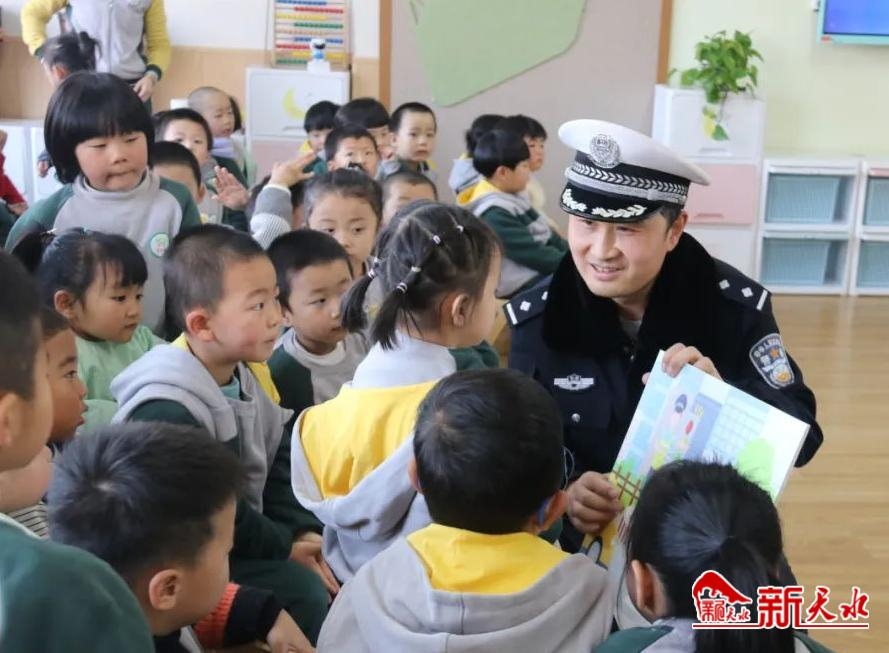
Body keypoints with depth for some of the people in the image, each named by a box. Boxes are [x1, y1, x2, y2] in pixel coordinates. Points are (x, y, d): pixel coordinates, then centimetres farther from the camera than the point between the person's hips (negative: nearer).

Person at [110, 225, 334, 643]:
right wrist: (283, 545, -15)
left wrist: (302, 532, -6)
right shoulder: (166, 410, -24)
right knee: (302, 589, -23)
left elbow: (274, 474, 9)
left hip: (245, 543, 9)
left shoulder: (246, 381, 6)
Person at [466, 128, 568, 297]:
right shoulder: (494, 213, -21)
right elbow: (533, 255, -22)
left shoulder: (513, 195, 8)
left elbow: (546, 235, 13)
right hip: (521, 285, -10)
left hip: (538, 270, 10)